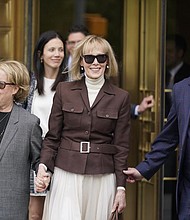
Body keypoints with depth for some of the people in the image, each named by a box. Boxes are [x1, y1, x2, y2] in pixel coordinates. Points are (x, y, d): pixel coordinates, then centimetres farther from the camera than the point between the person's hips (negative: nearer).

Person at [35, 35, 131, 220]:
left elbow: (121, 146, 5)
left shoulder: (120, 97, 4)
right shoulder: (64, 90, 6)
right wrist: (43, 166, -9)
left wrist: (121, 187, 1)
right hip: (66, 175, 0)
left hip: (102, 178, 0)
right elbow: (52, 137, 7)